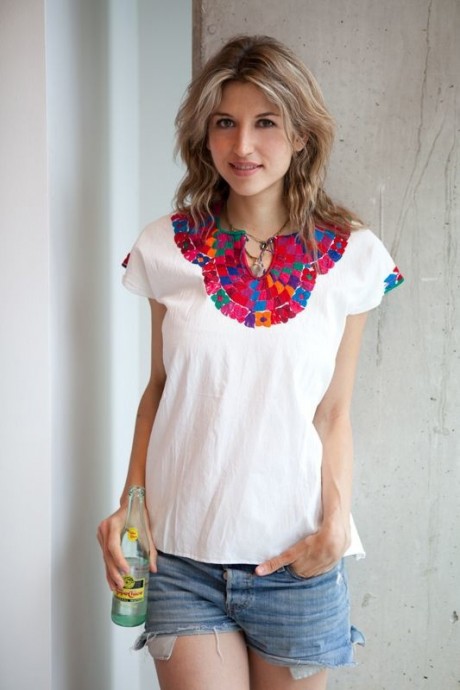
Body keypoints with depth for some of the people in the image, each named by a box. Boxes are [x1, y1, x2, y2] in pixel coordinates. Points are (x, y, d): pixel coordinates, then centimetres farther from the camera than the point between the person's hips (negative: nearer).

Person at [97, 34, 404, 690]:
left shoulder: (348, 258, -3)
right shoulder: (168, 248, 0)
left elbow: (333, 413, 1)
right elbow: (159, 390, 7)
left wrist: (336, 520, -11)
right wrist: (130, 503, -2)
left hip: (295, 560, 0)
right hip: (181, 557, 1)